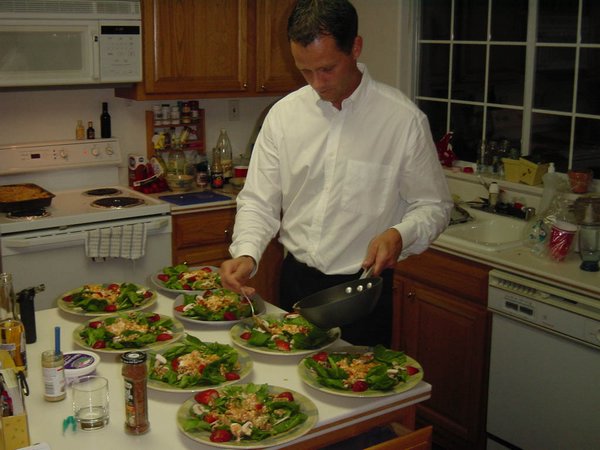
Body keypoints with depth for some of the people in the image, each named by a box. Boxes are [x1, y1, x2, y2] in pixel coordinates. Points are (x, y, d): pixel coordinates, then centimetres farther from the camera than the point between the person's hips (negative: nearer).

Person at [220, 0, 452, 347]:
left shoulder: (403, 119, -11)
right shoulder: (284, 114, -2)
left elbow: (435, 206, -3)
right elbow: (259, 201, 1)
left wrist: (400, 235, -23)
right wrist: (246, 253, -17)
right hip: (296, 282, 3)